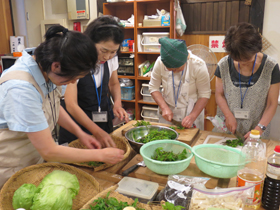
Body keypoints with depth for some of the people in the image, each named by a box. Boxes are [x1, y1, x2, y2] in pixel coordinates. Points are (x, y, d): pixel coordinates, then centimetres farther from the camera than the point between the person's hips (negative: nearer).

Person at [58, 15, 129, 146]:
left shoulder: (111, 58, -8)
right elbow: (71, 105, -27)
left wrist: (117, 104, -12)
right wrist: (97, 132, -33)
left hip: (103, 119, 5)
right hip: (78, 121, -5)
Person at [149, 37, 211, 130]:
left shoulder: (198, 66, -21)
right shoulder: (160, 62, -16)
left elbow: (204, 95, -14)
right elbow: (153, 88, -6)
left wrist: (192, 116, -22)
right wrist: (164, 108, -16)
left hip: (192, 112, -2)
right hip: (168, 112, 2)